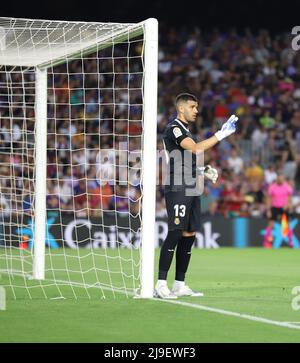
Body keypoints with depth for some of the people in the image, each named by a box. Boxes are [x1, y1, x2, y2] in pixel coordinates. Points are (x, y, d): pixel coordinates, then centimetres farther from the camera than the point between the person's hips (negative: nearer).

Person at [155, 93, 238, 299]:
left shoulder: (185, 130, 21)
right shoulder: (174, 129, -9)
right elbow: (196, 149, -24)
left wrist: (203, 172, 13)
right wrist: (221, 134, -23)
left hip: (190, 190, 10)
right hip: (177, 190, -10)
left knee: (189, 235, 7)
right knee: (175, 234, -14)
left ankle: (180, 285, 10)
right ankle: (161, 285, -14)